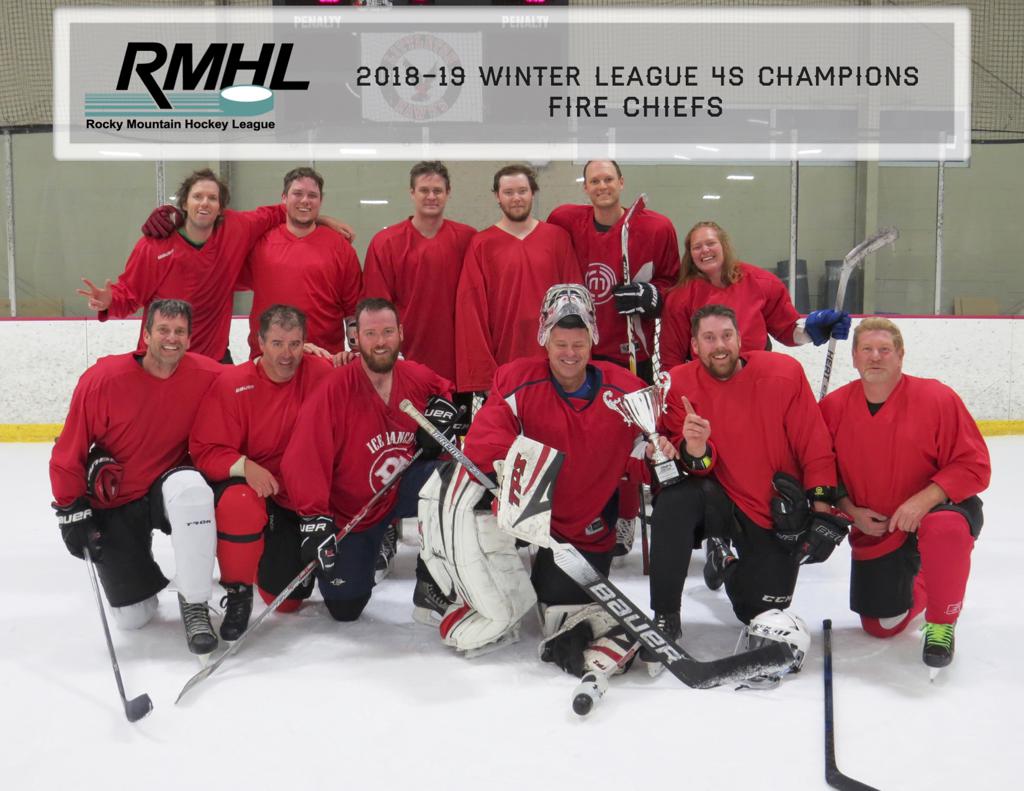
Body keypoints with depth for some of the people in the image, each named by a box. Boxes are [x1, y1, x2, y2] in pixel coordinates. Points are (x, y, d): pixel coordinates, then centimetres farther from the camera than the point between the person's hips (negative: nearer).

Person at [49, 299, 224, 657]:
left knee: (190, 489, -39)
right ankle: (135, 562, 35)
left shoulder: (206, 376, -13)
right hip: (113, 504, 0)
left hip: (170, 484, 1)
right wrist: (72, 511, -9)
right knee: (132, 617, -2)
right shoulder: (102, 379, -17)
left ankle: (194, 603, -20)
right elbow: (69, 451, -10)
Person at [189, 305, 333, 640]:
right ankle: (237, 593, -12)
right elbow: (205, 450, -15)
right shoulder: (232, 383, -14)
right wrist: (245, 466, -30)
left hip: (303, 499, 2)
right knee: (238, 504, -39)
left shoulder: (321, 373, -11)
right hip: (246, 484, -1)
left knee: (286, 598, 3)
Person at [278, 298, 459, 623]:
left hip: (402, 489, 3)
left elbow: (443, 388, 17)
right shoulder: (334, 390, -25)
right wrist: (314, 520, -34)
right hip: (349, 511, -3)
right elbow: (304, 459, -28)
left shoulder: (417, 377, -9)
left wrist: (442, 407, -6)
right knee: (344, 608, -2)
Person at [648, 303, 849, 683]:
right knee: (676, 499, -33)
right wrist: (693, 450, -34)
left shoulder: (784, 373, -11)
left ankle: (727, 558, 30)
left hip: (780, 514, 0)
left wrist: (822, 507, -8)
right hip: (720, 499, 0)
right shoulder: (680, 384, -8)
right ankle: (664, 619, -20)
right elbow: (695, 469, -11)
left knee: (762, 607, -6)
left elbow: (815, 444, -6)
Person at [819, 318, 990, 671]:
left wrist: (923, 500, -28)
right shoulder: (833, 407, -7)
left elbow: (973, 466, -16)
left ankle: (941, 622, -13)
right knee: (881, 626, 5)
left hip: (938, 508, -3)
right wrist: (851, 511, -13)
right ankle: (915, 588, 41)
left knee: (946, 529, -41)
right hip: (874, 529, 3)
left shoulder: (938, 398, -16)